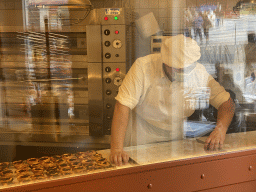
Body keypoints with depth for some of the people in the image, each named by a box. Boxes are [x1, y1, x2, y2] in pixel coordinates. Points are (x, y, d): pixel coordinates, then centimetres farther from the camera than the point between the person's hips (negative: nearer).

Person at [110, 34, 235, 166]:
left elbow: (226, 102, 2)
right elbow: (123, 105, -19)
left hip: (176, 144, 2)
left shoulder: (199, 73, -4)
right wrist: (116, 149, -27)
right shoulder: (143, 67, -14)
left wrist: (220, 130, -19)